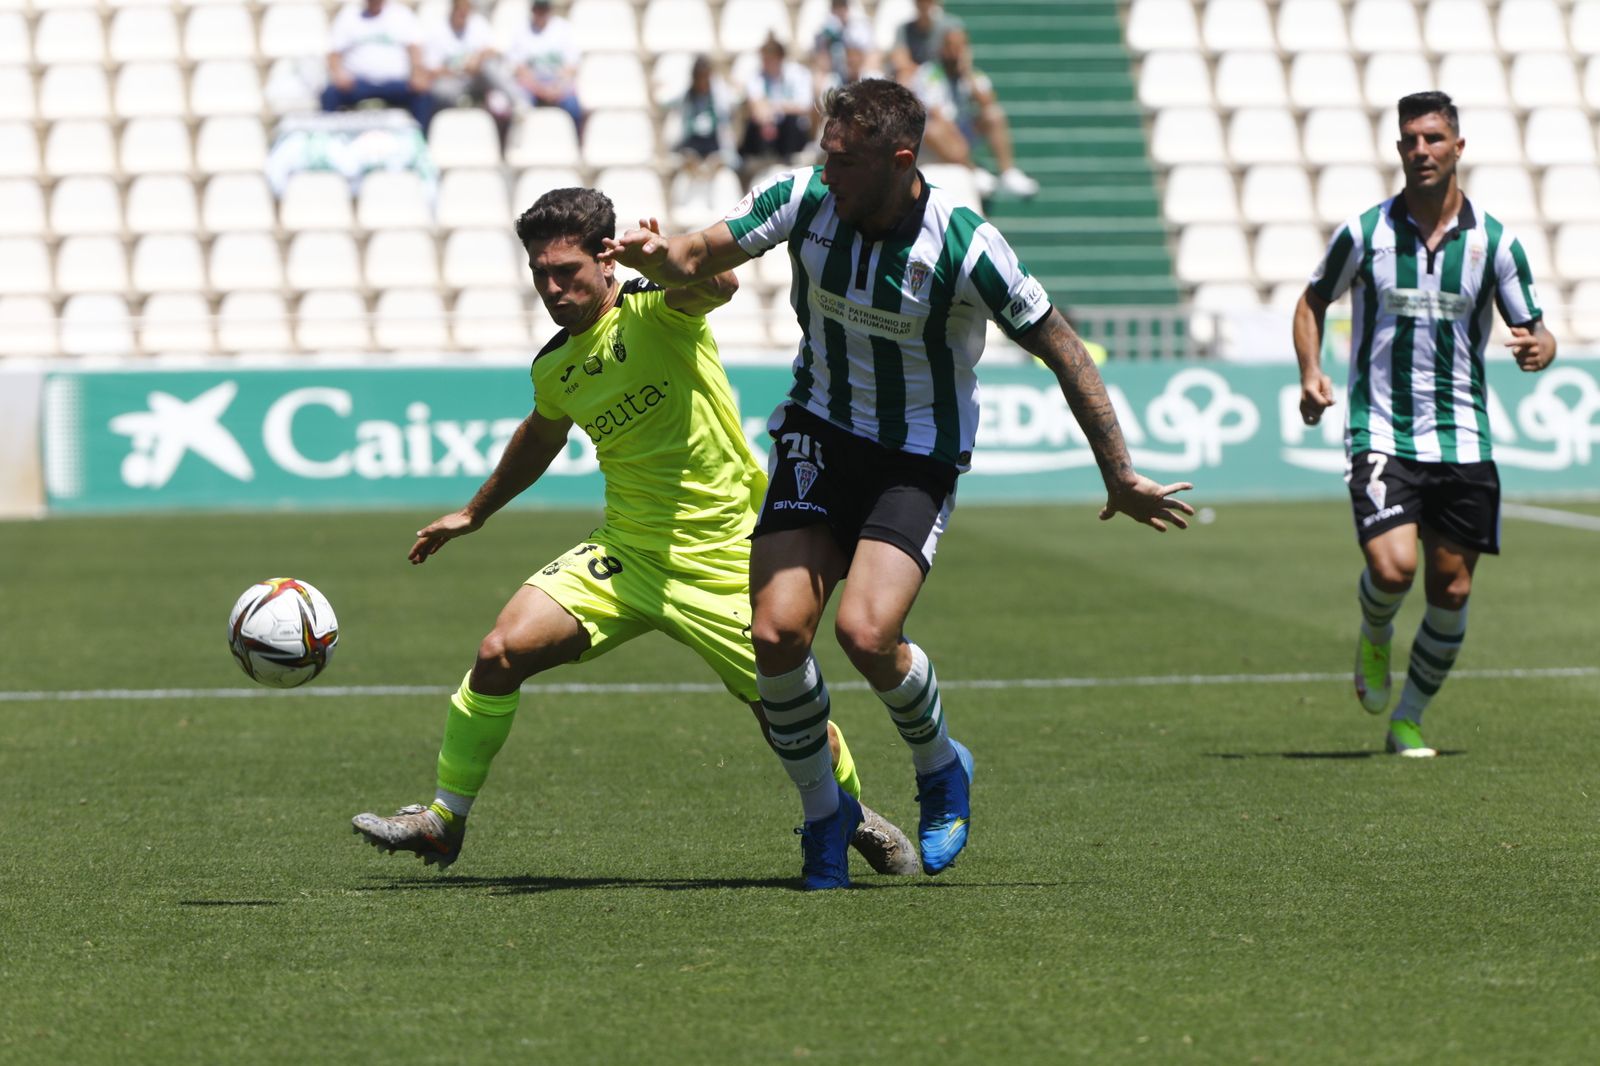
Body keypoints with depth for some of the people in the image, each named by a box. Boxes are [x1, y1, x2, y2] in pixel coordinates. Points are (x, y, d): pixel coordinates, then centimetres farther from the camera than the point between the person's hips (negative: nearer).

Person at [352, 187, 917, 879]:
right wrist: (474, 514, 37)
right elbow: (541, 438, 29)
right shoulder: (553, 369, 6)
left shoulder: (654, 313, -13)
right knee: (502, 651, -15)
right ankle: (443, 820, -1)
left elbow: (717, 284, -37)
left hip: (722, 562, -4)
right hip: (624, 557, 5)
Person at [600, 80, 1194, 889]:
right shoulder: (801, 199, -12)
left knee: (865, 631, -23)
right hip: (819, 432, 4)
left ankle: (940, 768, 9)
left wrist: (1119, 477, -8)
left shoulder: (966, 248, -22)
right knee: (776, 631, -12)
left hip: (917, 457, -4)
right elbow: (698, 259, -3)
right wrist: (655, 255, -29)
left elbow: (1063, 352, -12)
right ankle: (823, 814, 11)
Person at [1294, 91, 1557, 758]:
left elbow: (1536, 331, 7)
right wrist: (1311, 372, -3)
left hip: (1462, 440, 2)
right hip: (1381, 434, -2)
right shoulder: (1364, 233, -2)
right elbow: (1313, 302, 14)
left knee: (1451, 590, 3)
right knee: (1393, 569, -21)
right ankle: (1374, 638, 15)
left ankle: (1407, 721, 20)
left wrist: (1537, 347, -17)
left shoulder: (1494, 241, 1)